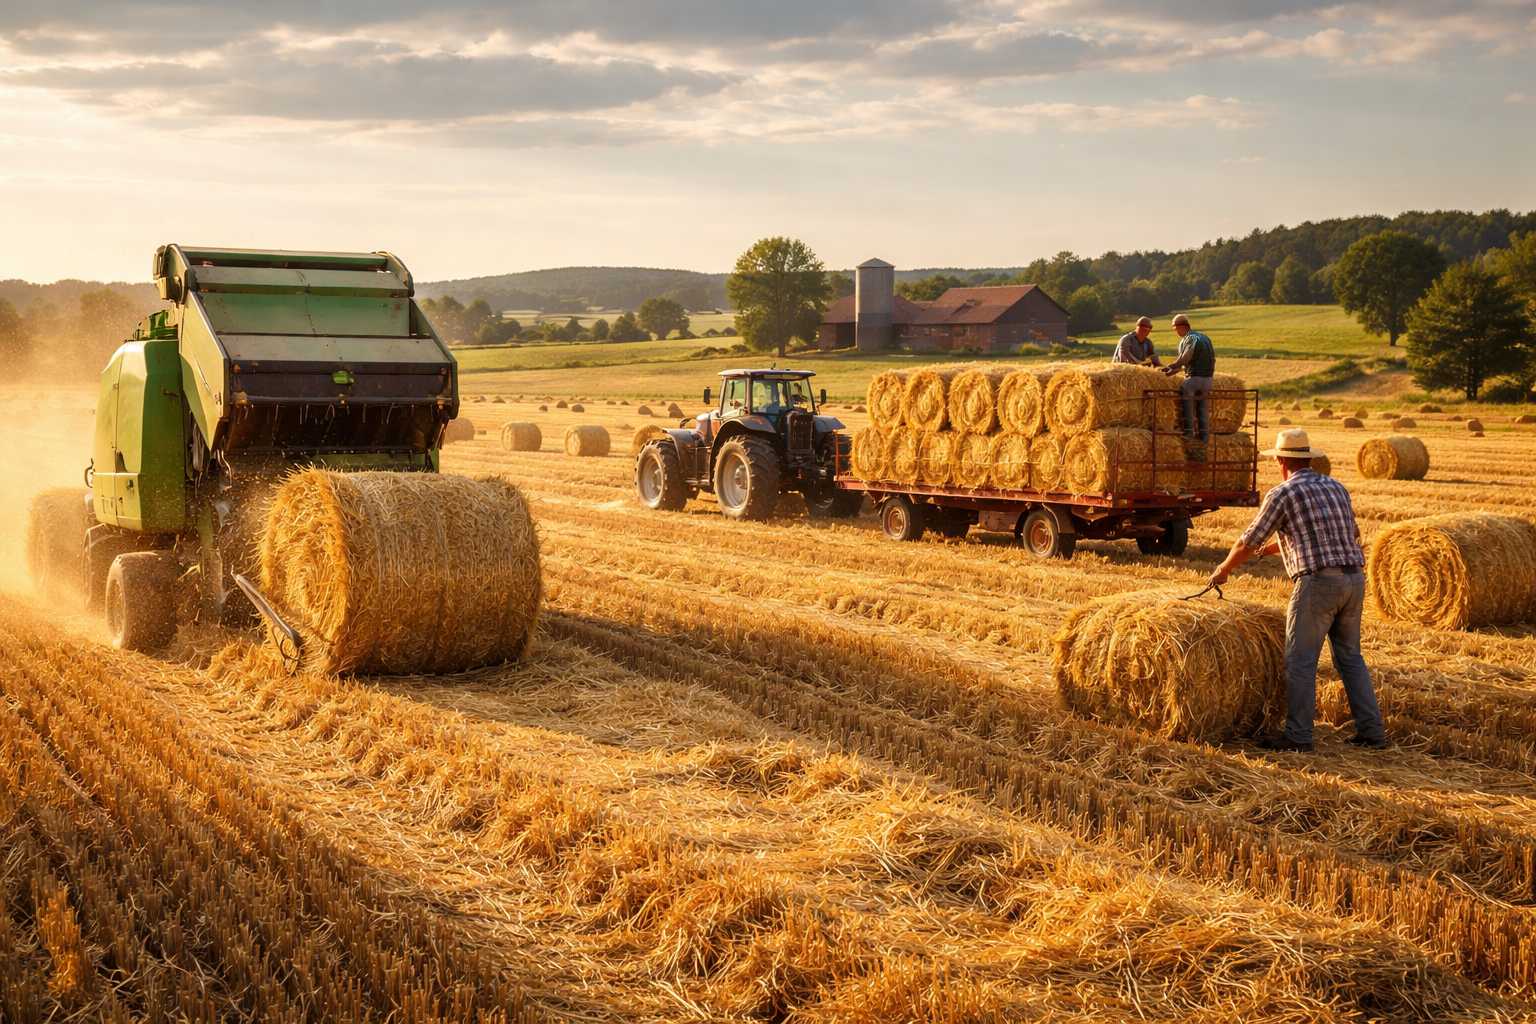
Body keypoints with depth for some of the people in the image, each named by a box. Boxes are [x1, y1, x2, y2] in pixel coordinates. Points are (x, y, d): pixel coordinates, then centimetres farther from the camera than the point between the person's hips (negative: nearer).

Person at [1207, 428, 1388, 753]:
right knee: (1350, 656, 16)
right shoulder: (1336, 487, 17)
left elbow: (1247, 543, 1)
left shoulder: (1282, 494, -3)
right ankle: (1372, 731, 15)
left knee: (1301, 660, 0)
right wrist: (1277, 546, 39)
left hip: (1318, 582, -7)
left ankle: (1297, 736, 1)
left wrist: (1223, 570, 20)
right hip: (1354, 579, 7)